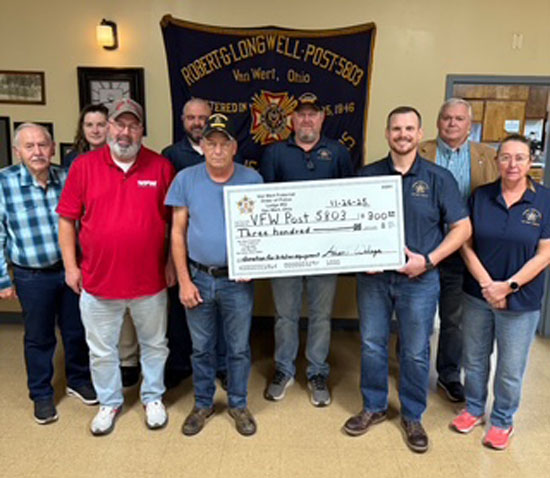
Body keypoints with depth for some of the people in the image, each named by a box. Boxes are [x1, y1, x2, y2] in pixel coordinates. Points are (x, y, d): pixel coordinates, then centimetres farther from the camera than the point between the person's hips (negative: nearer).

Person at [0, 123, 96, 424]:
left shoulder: (66, 179, -4)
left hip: (70, 270, 3)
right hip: (32, 276, -2)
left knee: (77, 332, 16)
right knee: (39, 338, 13)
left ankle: (78, 381, 40)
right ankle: (41, 395, 33)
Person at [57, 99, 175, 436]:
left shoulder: (162, 167, -4)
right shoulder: (84, 166, -3)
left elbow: (175, 220, 2)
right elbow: (67, 219, 2)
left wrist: (173, 263, 1)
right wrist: (71, 265, -1)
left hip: (150, 281, 0)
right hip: (98, 281, 1)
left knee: (154, 345, 17)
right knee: (101, 350, 17)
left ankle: (153, 398, 40)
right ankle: (110, 402, 40)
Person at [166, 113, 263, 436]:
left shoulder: (252, 180, -3)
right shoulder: (186, 179, -3)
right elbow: (178, 232, -1)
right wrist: (184, 281, -5)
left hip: (238, 280, 0)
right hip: (198, 278, 1)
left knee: (239, 348, 12)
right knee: (202, 348, 15)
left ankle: (239, 405, 33)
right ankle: (203, 404, 35)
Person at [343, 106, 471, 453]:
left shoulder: (439, 178, -3)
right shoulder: (368, 175, 4)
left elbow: (462, 228, -3)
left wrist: (428, 260, -13)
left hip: (419, 279, -2)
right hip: (373, 276, 2)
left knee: (416, 352, 9)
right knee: (371, 345, 12)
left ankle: (413, 416, 31)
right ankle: (374, 407, 33)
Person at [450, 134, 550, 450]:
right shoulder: (481, 196, -1)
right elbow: (467, 245, -2)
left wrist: (508, 287, -15)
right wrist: (487, 284, -12)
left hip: (521, 301, -2)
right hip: (478, 295, 2)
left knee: (510, 369, 10)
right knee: (474, 360, 16)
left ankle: (503, 421, 33)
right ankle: (474, 409, 39)